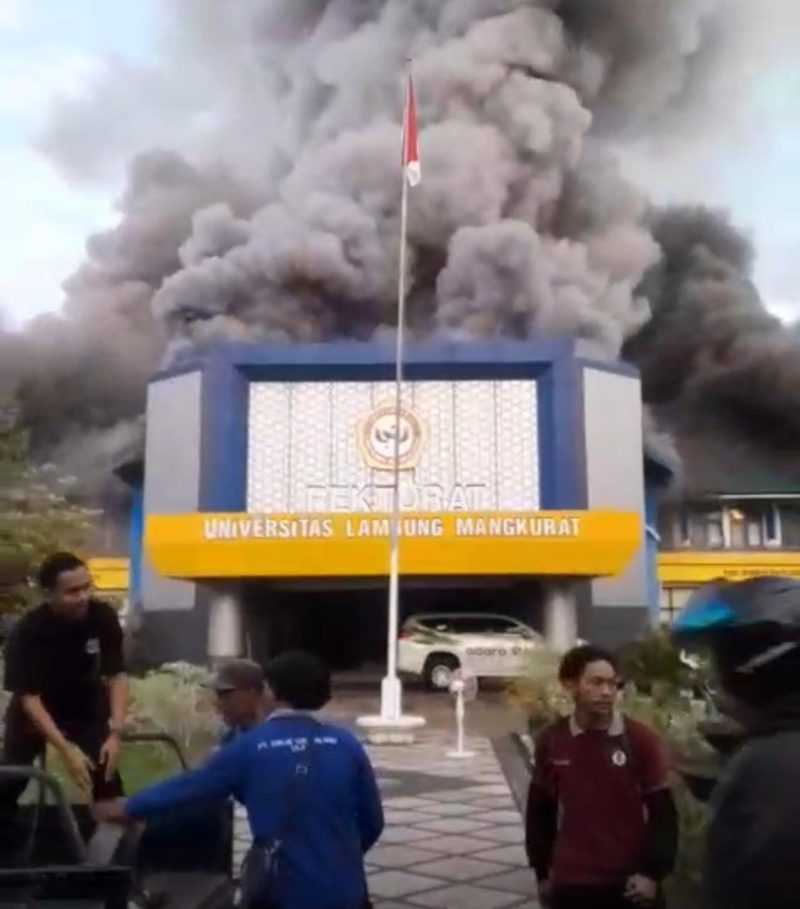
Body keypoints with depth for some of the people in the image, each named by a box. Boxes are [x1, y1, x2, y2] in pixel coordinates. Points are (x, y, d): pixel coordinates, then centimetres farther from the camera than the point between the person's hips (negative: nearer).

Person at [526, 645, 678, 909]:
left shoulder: (641, 739, -7)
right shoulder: (550, 740, -1)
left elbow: (663, 812, -3)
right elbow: (539, 811, 8)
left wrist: (653, 872, -9)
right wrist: (542, 872, 9)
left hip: (629, 882, -1)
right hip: (570, 882, 2)